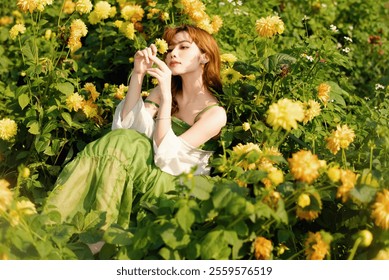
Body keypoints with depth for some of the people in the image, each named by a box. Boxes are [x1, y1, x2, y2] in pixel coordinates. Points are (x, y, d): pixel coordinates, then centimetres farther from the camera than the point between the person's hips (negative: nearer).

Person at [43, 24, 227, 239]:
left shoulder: (216, 112, -7)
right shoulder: (162, 92, 12)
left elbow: (166, 154, -18)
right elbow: (125, 125, -4)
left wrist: (166, 95, -22)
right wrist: (138, 75, -8)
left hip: (174, 185, -5)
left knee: (122, 141, -29)